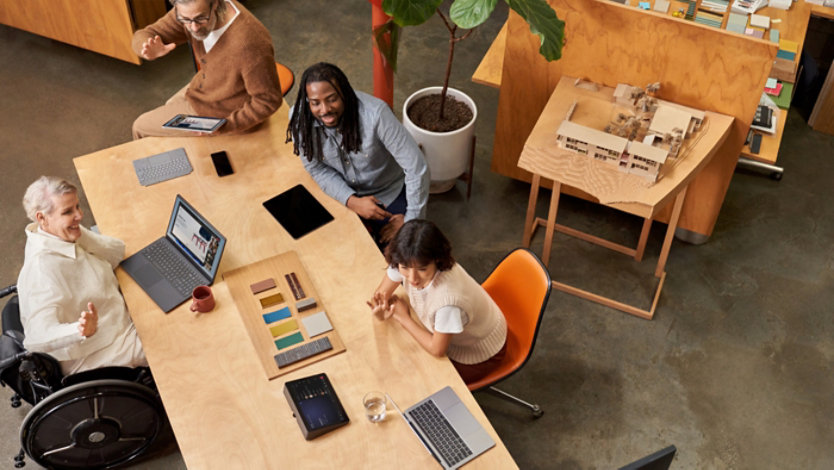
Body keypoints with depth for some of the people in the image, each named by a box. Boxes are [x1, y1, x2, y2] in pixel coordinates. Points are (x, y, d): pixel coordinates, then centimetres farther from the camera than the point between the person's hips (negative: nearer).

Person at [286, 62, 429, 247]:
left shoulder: (375, 113, -33)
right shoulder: (300, 118, -23)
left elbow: (416, 167, -28)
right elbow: (317, 169, -10)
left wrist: (411, 220, -21)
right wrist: (352, 201, -25)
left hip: (388, 194, -2)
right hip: (342, 194, 2)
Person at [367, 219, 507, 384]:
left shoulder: (449, 297, -43)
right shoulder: (406, 264, -26)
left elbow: (437, 350, -28)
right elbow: (381, 293, -9)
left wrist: (403, 318, -20)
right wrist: (381, 308, -32)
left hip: (479, 354, -6)